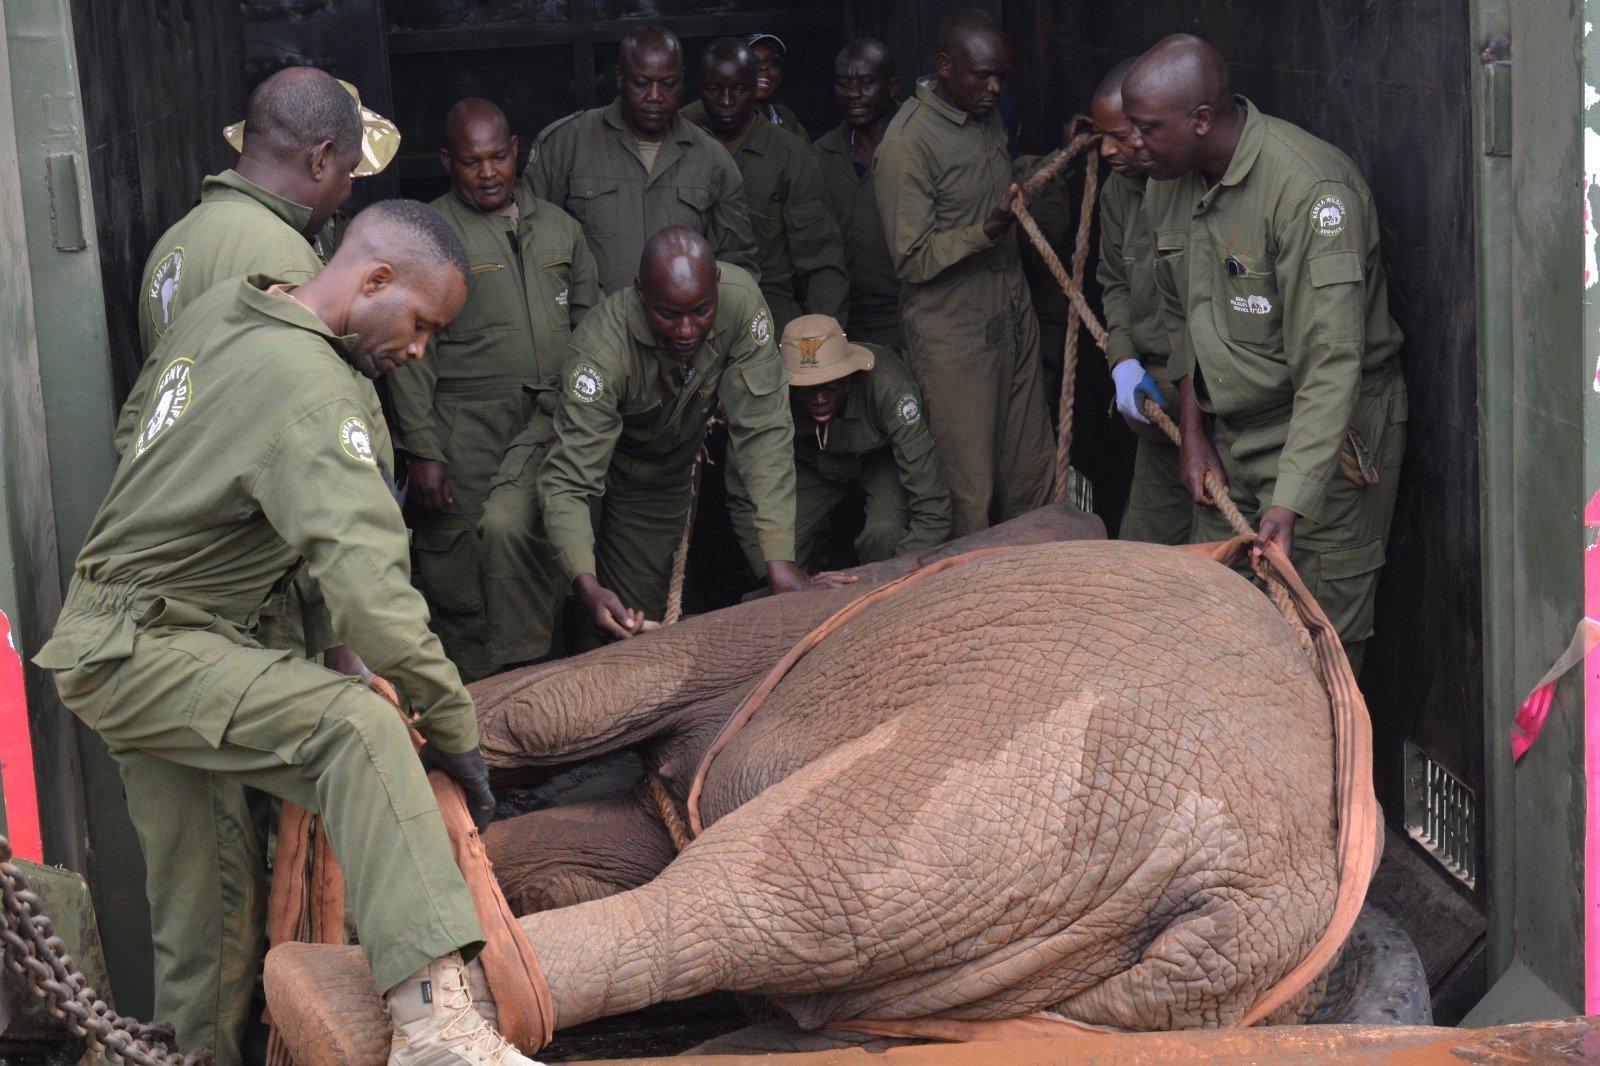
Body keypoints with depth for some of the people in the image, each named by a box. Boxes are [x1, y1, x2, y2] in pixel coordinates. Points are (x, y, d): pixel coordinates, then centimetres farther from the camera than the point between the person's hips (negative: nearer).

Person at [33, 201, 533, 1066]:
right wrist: (455, 730, -22)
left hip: (108, 644, 11)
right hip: (140, 648, -11)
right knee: (358, 728, -31)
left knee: (205, 895, 13)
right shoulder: (308, 385, -21)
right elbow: (368, 586, -29)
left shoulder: (216, 314, 8)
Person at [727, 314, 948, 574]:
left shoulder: (889, 388, -38)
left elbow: (931, 504, -38)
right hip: (811, 465, 2)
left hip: (882, 459, -2)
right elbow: (744, 499, -22)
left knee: (885, 535, -31)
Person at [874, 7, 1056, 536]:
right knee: (970, 491, 0)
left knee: (1032, 477, 13)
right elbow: (912, 259, -20)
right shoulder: (907, 143, -18)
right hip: (952, 334, -8)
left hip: (1012, 317, 8)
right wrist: (988, 229, -28)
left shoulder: (988, 116, 9)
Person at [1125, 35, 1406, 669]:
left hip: (1328, 436, -7)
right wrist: (1193, 433, 9)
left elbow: (1329, 362, -29)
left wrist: (1290, 504, -34)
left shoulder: (1310, 188, -25)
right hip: (1232, 436, 8)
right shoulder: (1168, 183, 1)